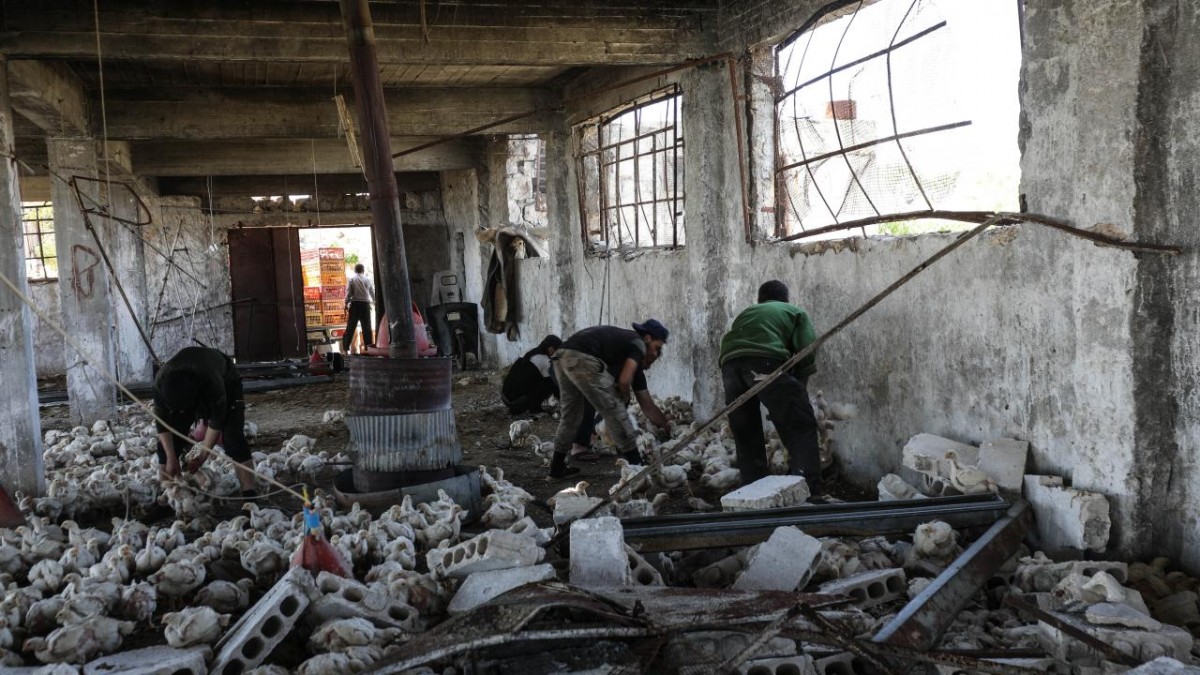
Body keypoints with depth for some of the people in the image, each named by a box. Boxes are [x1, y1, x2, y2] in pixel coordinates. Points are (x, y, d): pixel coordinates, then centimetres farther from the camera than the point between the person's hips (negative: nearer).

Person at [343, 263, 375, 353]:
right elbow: (372, 293, 11)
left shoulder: (351, 279, 0)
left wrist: (346, 304, 0)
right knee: (366, 327, 6)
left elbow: (348, 293, -6)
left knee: (351, 326, 0)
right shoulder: (368, 279, 6)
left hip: (354, 304, -1)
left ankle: (345, 348, -2)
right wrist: (375, 302, 26)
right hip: (365, 304, 1)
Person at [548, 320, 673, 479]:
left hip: (561, 358, 9)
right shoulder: (638, 344, 9)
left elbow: (648, 406, 36)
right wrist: (624, 399, 14)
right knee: (614, 410, 3)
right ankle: (635, 464, 11)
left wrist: (667, 428, 42)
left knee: (571, 412, 24)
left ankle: (557, 466, 29)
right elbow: (624, 381, -7)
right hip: (584, 360, -9)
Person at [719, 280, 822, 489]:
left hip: (729, 362, 4)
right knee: (801, 426, 3)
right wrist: (798, 386, 20)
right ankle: (805, 487, -8)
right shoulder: (796, 312, 28)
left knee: (745, 433, 14)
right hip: (765, 360, -4)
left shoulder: (745, 313, 39)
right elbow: (806, 350, 10)